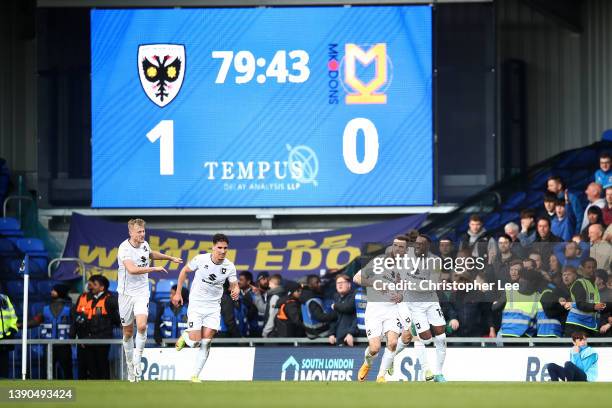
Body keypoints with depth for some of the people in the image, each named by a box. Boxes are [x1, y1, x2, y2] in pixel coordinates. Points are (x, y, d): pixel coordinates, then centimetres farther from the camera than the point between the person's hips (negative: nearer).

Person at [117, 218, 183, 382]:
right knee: (128, 332, 6)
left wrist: (171, 258, 38)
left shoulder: (144, 245, 3)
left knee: (142, 326, -20)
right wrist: (154, 269, -27)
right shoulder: (125, 248, -17)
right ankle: (130, 365, 23)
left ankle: (137, 359, -7)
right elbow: (132, 269, -32)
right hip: (126, 293, -3)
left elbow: (152, 254, 29)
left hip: (142, 292, 3)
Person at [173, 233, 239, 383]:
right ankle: (185, 336, 26)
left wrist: (235, 291, -21)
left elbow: (234, 285, 4)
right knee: (195, 341, -10)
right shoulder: (200, 259, -13)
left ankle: (195, 375, 4)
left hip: (213, 307, 2)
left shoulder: (229, 267, -7)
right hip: (196, 304, -2)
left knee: (206, 343, -7)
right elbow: (184, 271, 3)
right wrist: (178, 293, 4)